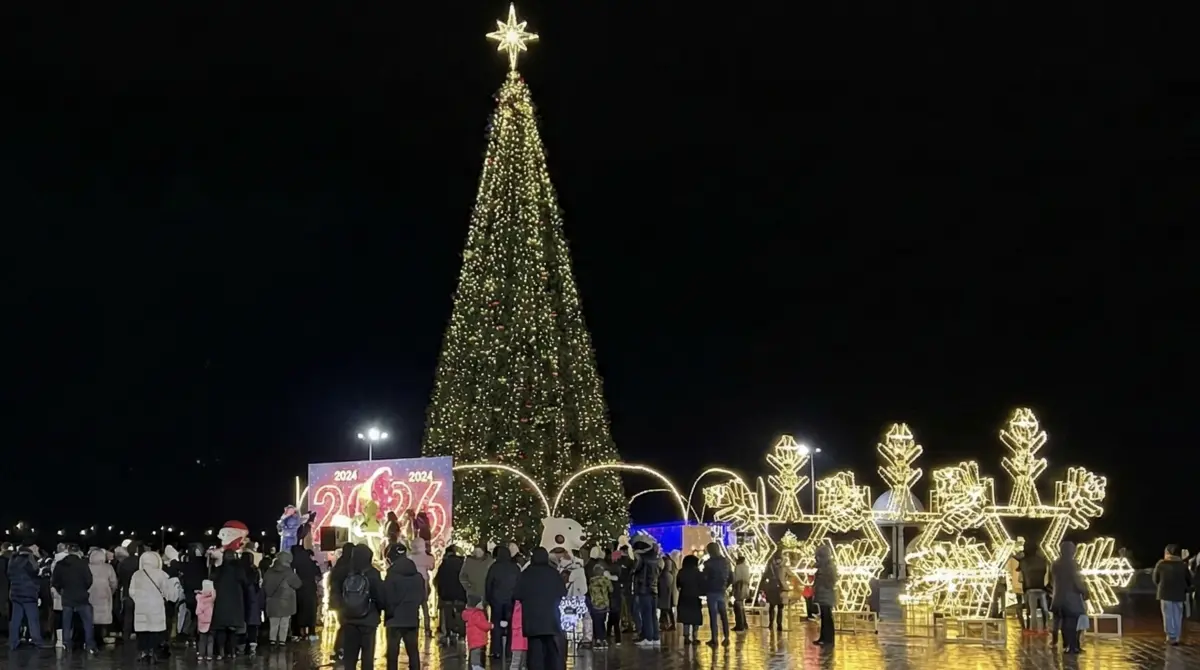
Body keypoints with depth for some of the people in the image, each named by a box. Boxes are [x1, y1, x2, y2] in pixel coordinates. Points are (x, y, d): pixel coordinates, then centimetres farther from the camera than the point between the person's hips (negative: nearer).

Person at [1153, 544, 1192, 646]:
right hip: (1179, 594, 2)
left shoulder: (1161, 564, -3)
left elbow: (1155, 579, 3)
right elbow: (1189, 580, 6)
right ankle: (1176, 638, 7)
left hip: (1165, 594, -2)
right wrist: (1185, 590, 21)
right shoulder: (1183, 565, 3)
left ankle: (1171, 637, -2)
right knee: (1177, 617, 7)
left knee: (1168, 616, 2)